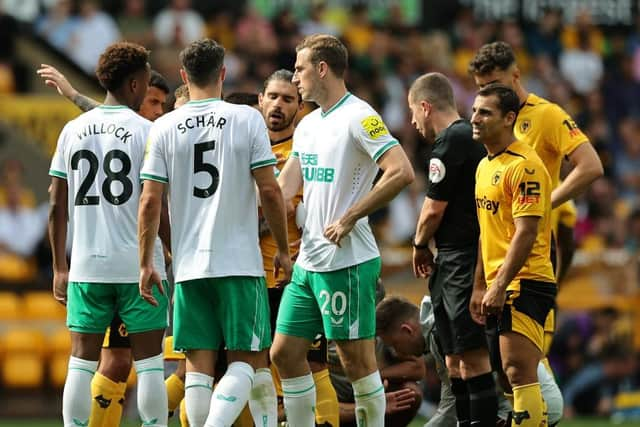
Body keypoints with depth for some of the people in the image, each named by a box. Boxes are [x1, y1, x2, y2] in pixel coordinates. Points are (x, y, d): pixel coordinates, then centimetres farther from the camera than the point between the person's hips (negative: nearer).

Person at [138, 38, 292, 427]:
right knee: (248, 359, 2)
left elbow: (150, 202, 0)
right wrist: (284, 251, 5)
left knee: (199, 362, 8)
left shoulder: (164, 128, 2)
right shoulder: (247, 119, -3)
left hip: (188, 265, 2)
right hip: (240, 263, -2)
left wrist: (146, 263, 9)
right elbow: (270, 191, -5)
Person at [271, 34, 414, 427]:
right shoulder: (308, 125, 16)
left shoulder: (359, 118, -11)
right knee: (285, 353, 8)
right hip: (308, 260, 9)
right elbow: (282, 190, 17)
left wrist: (350, 218, -19)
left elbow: (402, 172, -21)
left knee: (358, 361, -4)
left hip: (348, 261, -9)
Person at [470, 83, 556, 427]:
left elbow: (526, 233, -19)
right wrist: (479, 287, 19)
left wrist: (500, 286, -22)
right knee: (518, 374, 10)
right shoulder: (485, 166, 16)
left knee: (518, 372, -14)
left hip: (524, 283, -10)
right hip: (498, 286, 10)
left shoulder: (524, 166, -13)